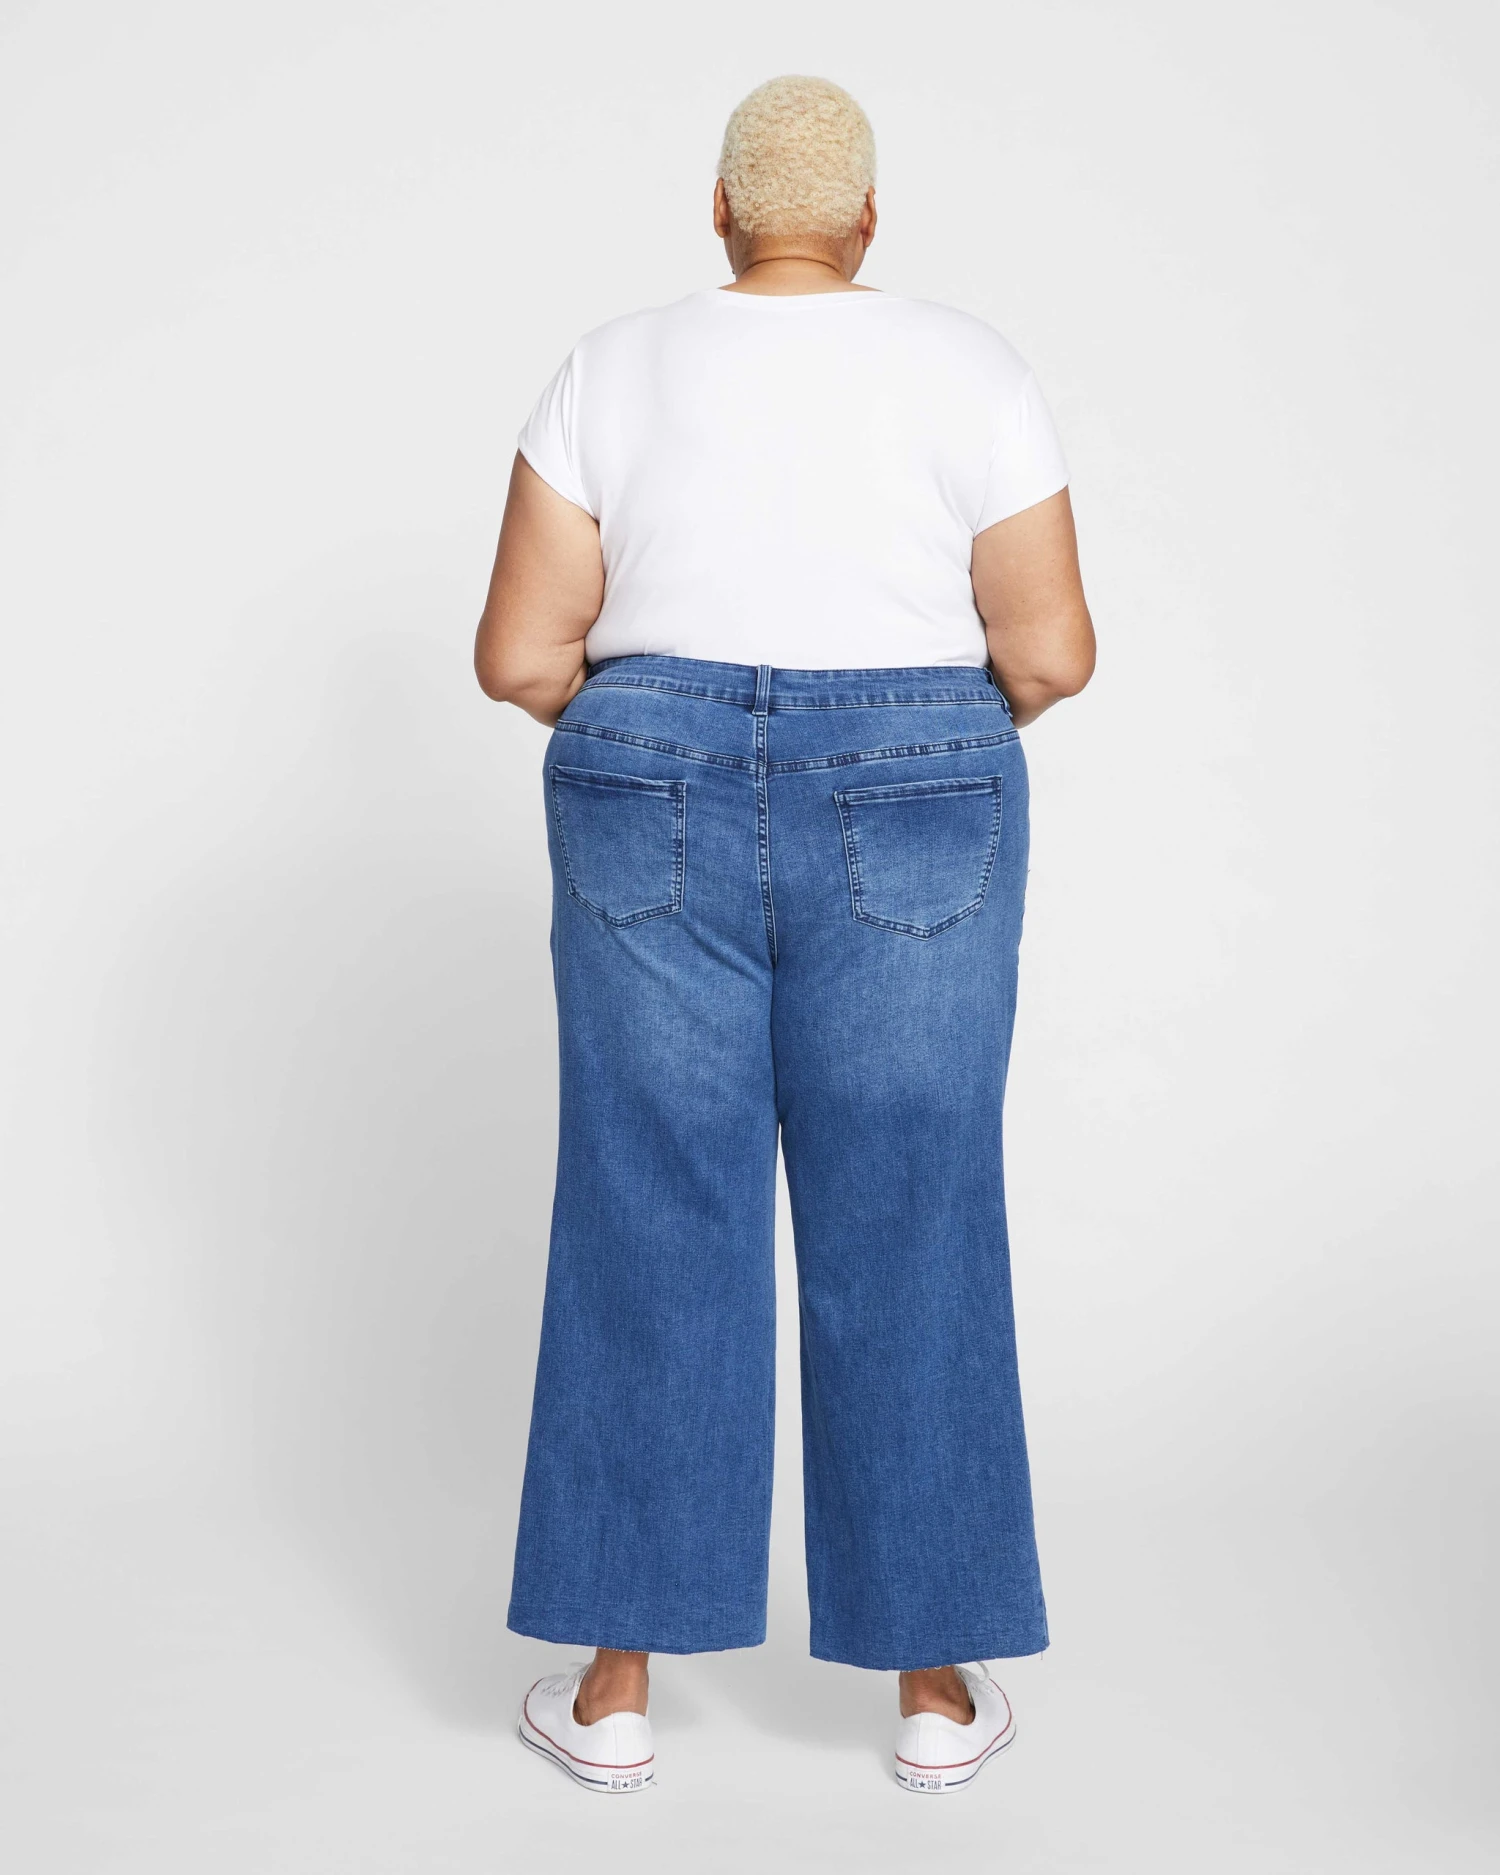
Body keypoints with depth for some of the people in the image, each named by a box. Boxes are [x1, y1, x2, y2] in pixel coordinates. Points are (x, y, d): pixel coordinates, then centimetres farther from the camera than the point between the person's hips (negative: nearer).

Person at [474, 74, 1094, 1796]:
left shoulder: (614, 374, 1)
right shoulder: (965, 369, 0)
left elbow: (520, 652, -3)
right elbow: (1052, 647, -5)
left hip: (665, 819, 1)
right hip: (901, 824, 0)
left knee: (651, 1241, 7)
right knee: (905, 1247, 7)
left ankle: (613, 1691, 13)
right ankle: (936, 1688, 15)